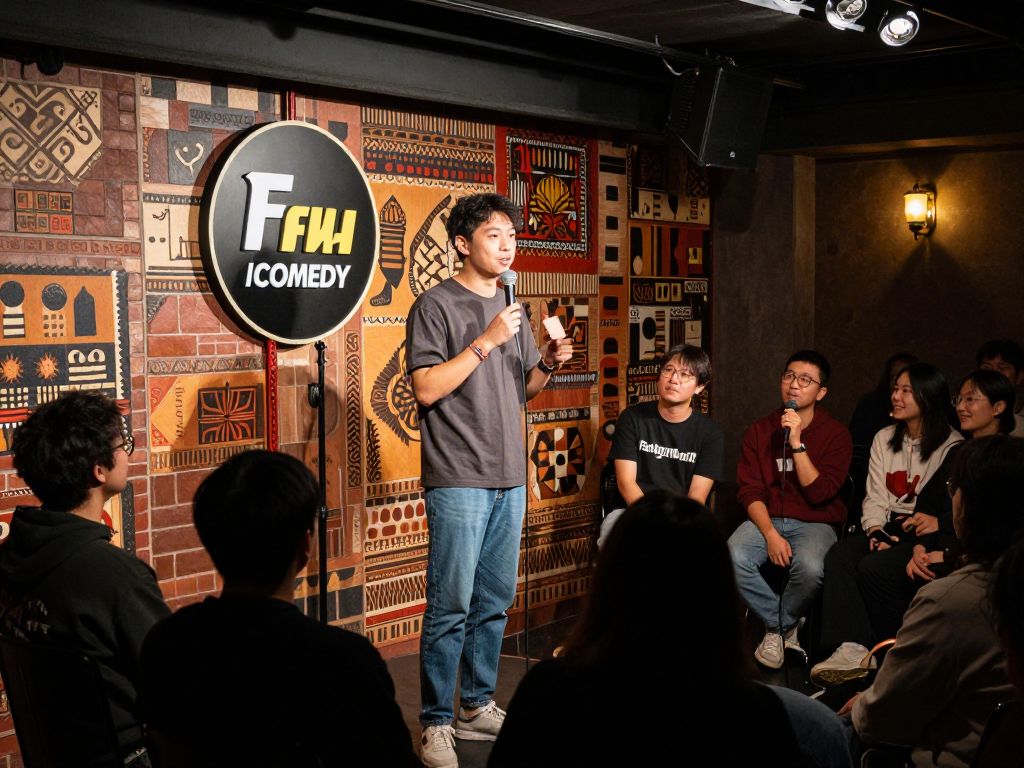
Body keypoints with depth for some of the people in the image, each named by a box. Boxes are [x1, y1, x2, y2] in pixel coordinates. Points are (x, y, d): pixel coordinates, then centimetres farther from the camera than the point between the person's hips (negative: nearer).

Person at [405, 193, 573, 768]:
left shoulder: (512, 309, 17)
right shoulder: (437, 305, -5)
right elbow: (427, 388, -14)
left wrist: (549, 364, 1)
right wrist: (486, 342, -18)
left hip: (510, 478, 7)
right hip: (459, 480, -7)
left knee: (495, 601, 12)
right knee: (451, 606, -7)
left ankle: (479, 706, 24)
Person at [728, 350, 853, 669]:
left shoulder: (835, 434, 0)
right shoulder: (759, 431, 8)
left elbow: (819, 493, -12)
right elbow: (750, 492, 0)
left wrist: (797, 442, -18)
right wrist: (770, 534, -17)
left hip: (814, 523, -2)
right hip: (766, 519, 2)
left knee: (810, 568, -36)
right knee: (733, 557, -30)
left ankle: (781, 628, -4)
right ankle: (775, 623, -4)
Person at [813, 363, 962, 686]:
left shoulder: (953, 448, -2)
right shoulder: (884, 439, 16)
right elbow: (875, 497, 11)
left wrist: (939, 523, -25)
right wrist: (875, 532, -8)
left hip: (929, 537, -6)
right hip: (887, 527, 6)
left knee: (874, 568, -31)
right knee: (838, 556, -24)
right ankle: (851, 650, -34)